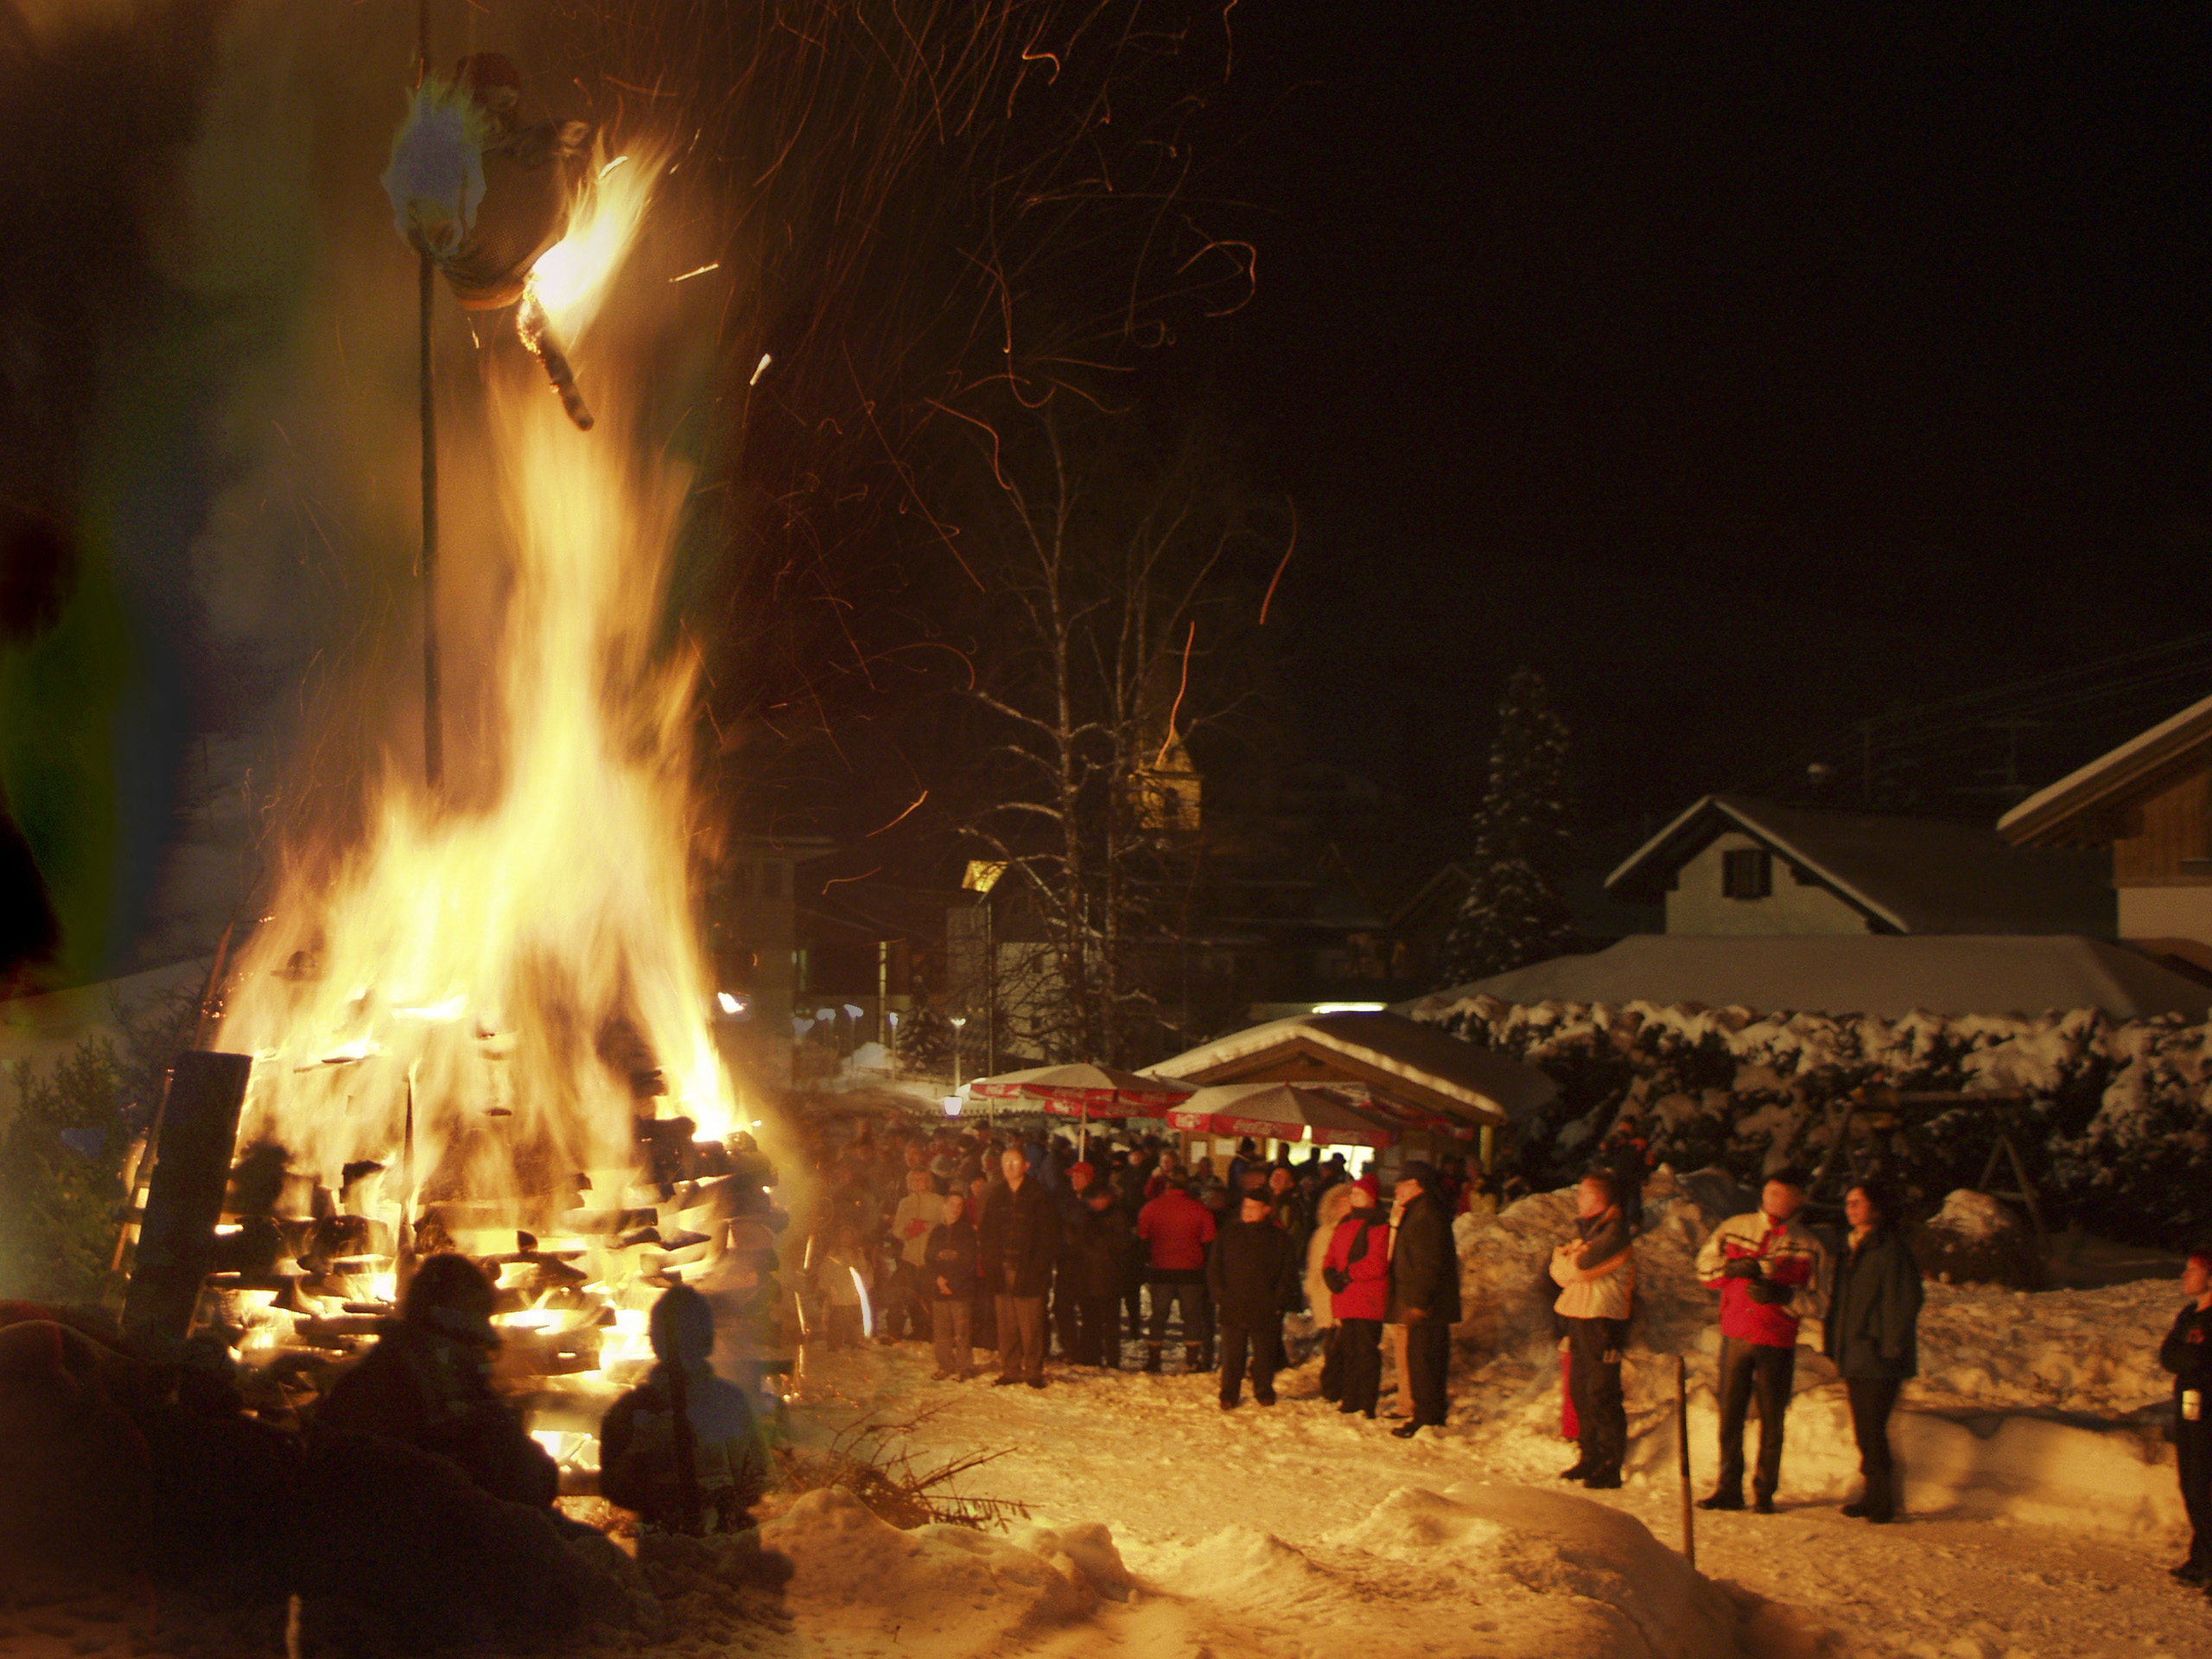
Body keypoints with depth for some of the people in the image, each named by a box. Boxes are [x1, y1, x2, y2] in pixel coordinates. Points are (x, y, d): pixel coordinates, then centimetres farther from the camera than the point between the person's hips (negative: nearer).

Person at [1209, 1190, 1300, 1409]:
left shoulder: (1279, 1238, 5)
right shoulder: (1229, 1235, 9)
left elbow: (1289, 1273, 6)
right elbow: (1214, 1268, 10)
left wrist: (1278, 1301, -3)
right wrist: (1220, 1296, -1)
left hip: (1266, 1310, -1)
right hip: (1232, 1308, 1)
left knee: (1264, 1354, 7)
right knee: (1232, 1355, 2)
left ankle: (1264, 1392, 22)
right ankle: (1229, 1396, 12)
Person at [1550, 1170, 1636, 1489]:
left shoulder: (1615, 1230, -11)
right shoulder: (1585, 1228, 19)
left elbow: (1583, 1265, -19)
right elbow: (1558, 1269, 12)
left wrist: (1567, 1259, 0)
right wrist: (1571, 1260, -8)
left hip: (1603, 1320, -9)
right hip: (1578, 1317, 9)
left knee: (1601, 1394, -8)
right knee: (1580, 1390, 12)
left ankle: (1610, 1469, -4)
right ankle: (1591, 1458, 21)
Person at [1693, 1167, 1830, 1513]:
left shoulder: (1810, 1247, 2)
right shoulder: (1734, 1228, 9)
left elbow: (1818, 1304, 0)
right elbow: (1705, 1266, 10)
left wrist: (1782, 1295, -16)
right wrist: (1733, 1268, -9)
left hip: (1778, 1344, -2)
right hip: (1735, 1336, 2)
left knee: (1772, 1420, 1)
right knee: (1730, 1415, 3)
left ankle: (1765, 1492, 10)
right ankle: (1729, 1489, 12)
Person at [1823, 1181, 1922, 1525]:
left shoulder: (1890, 1249, -10)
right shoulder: (1852, 1250, 17)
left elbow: (1902, 1302, -14)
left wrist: (1890, 1348, -18)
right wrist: (1836, 1348, 18)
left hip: (1878, 1358, -8)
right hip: (1854, 1355, 8)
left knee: (1872, 1429, -9)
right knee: (1865, 1431, 11)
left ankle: (1882, 1501, -1)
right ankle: (1874, 1496, 18)